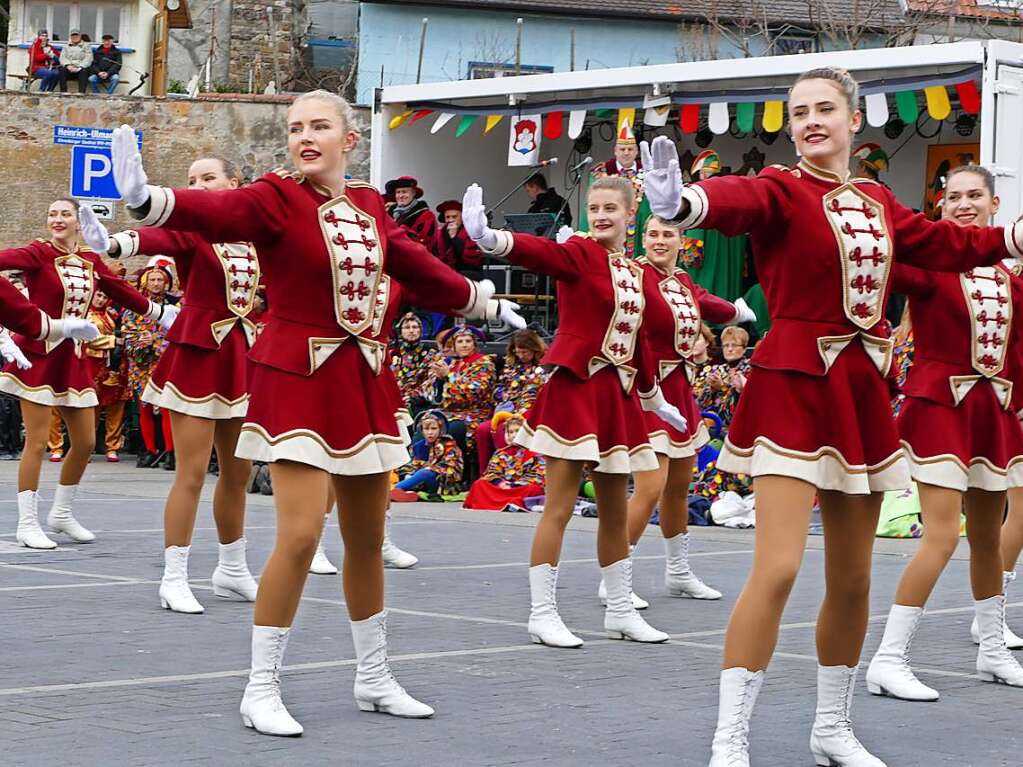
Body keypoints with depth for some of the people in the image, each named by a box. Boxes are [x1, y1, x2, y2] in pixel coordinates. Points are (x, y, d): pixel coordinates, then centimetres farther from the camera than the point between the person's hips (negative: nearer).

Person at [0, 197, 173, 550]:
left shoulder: (91, 261, 7)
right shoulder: (39, 253, -9)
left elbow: (121, 291, 21)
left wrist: (160, 312, 30)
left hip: (73, 358, 6)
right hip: (38, 355, -6)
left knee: (86, 442, 8)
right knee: (37, 442, -5)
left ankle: (62, 513, 26)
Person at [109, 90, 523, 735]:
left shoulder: (370, 206, 9)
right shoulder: (278, 198, -9)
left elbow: (418, 266, 24)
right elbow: (217, 211, -29)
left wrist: (486, 304, 37)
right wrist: (145, 199, -49)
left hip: (365, 383, 6)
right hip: (299, 381, -6)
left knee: (368, 538, 14)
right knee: (300, 534, -14)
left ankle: (375, 679, 29)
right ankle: (262, 689, 0)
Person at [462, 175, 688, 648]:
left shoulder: (635, 273, 12)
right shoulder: (580, 253, -7)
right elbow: (538, 252, -29)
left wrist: (656, 401, 30)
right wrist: (489, 238, -49)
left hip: (618, 395, 7)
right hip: (575, 389, -7)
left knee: (615, 511, 13)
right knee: (559, 506, -5)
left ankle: (621, 611, 23)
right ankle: (542, 614, 1)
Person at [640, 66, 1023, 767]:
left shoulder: (878, 202, 11)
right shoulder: (783, 191, -9)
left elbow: (946, 243, 27)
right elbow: (738, 200, -32)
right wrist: (682, 203, -55)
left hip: (862, 393, 6)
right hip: (793, 390, -6)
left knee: (853, 579, 12)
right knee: (777, 569, -16)